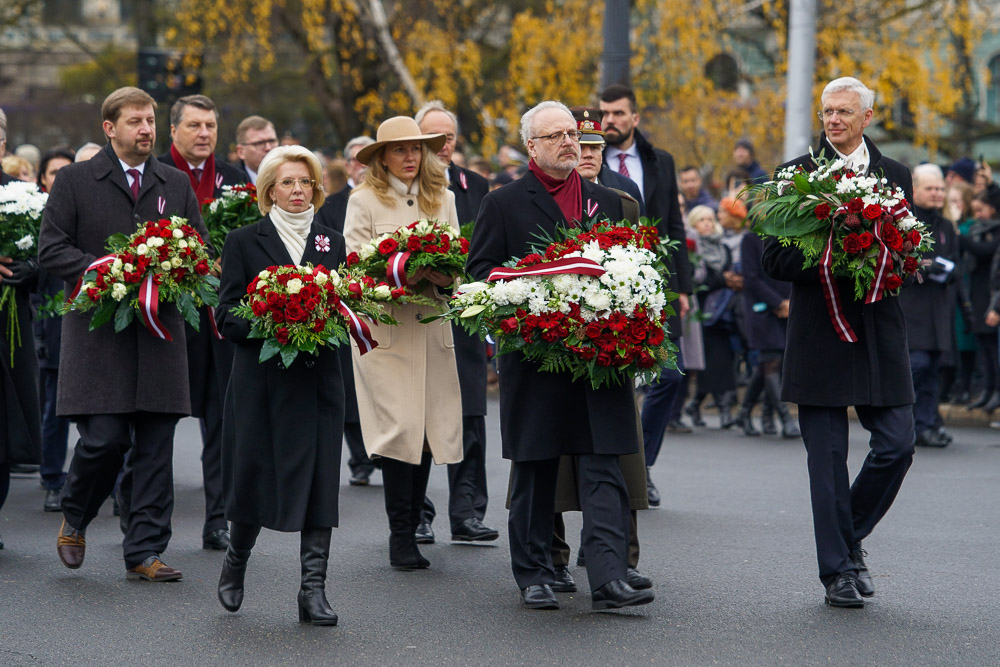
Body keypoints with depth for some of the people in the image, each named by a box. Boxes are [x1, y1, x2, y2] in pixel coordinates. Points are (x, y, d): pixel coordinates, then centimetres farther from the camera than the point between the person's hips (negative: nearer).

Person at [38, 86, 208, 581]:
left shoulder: (177, 185, 14)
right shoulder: (75, 180, 3)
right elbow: (51, 249, -3)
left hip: (160, 331, 4)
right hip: (98, 331, -3)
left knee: (155, 447, 1)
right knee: (105, 438, -11)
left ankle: (144, 551, 7)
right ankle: (74, 519, 17)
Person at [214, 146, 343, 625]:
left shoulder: (332, 243, 13)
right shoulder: (244, 242, 3)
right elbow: (227, 317, -2)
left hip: (317, 380, 2)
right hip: (261, 378, -2)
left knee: (318, 478, -5)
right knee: (253, 475, 3)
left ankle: (313, 589, -3)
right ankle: (236, 560, 31)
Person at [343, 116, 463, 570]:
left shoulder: (442, 199, 14)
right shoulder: (364, 201, 3)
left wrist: (444, 276, -8)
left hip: (432, 326, 4)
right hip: (384, 325, -4)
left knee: (430, 427, 1)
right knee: (401, 427, -11)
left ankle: (410, 529, 12)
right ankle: (401, 537, -4)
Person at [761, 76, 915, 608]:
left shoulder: (894, 175, 12)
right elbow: (773, 258, -2)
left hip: (880, 330, 3)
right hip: (819, 330, -3)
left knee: (897, 445, -3)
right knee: (827, 457, -1)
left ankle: (850, 539, 19)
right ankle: (838, 570, 7)